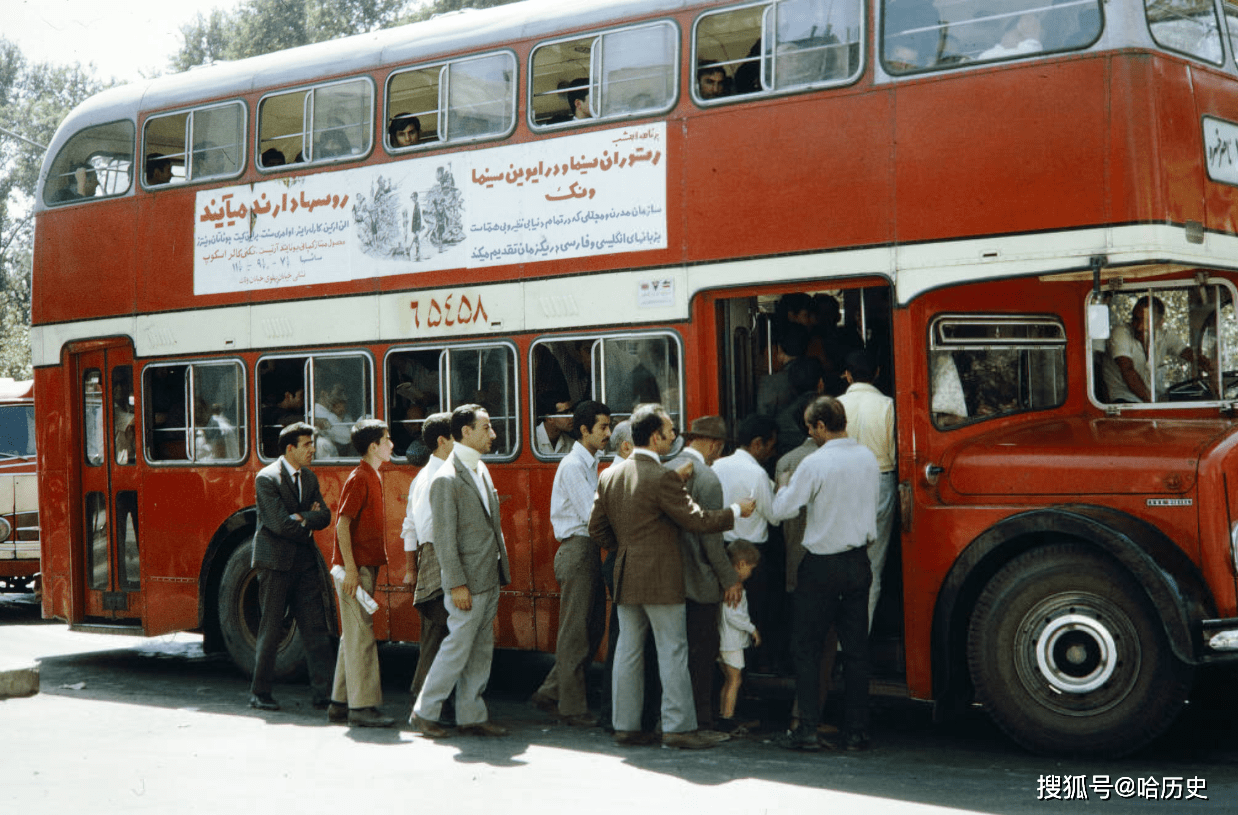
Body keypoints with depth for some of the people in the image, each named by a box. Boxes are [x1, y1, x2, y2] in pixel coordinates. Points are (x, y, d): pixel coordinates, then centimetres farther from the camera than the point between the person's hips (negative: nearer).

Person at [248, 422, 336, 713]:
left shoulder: (309, 478, 12)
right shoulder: (266, 478, -10)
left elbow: (324, 516, 2)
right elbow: (280, 523, -17)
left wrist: (301, 517, -14)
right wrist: (308, 524, -4)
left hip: (305, 563, 6)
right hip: (275, 561, -6)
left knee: (315, 628, 1)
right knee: (270, 631, 1)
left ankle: (323, 692, 2)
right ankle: (259, 692, 14)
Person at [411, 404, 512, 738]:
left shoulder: (481, 470, 13)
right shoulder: (447, 479, -14)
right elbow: (444, 537, -16)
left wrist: (502, 568, 16)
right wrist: (457, 584, -18)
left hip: (489, 580, 9)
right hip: (468, 583, -9)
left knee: (481, 650, 11)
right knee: (458, 647, -3)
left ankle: (472, 716, 18)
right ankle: (425, 712, 10)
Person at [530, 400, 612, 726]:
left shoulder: (590, 464, 18)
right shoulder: (573, 465, -12)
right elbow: (592, 513, -18)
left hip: (589, 550, 10)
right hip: (576, 549, -10)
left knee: (593, 628, 11)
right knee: (575, 630, -3)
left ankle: (551, 690, 19)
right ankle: (571, 706, 4)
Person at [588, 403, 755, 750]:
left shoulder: (609, 476, 7)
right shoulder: (662, 477, -16)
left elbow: (597, 529, 11)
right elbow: (697, 519, -13)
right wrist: (736, 512, 0)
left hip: (625, 578, 7)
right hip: (660, 578, -7)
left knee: (628, 651, 10)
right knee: (672, 651, 1)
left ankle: (625, 725, 15)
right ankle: (677, 726, 3)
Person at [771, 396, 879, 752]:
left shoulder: (815, 463, -16)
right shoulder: (868, 457, 3)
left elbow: (782, 508, -11)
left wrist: (784, 488, 9)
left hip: (822, 565, -5)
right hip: (858, 561, 5)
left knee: (806, 648, 5)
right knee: (856, 649, 8)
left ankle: (807, 730, 2)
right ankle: (856, 732, 10)